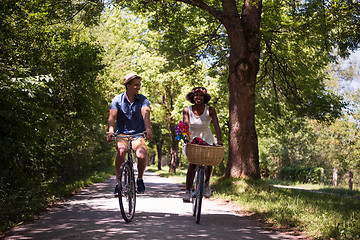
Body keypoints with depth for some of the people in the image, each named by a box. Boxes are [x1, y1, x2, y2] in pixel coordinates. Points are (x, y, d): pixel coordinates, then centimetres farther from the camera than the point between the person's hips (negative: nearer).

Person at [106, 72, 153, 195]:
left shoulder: (143, 100, -3)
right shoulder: (117, 100, -3)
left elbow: (145, 114, -21)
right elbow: (112, 117, -16)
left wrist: (148, 129, -41)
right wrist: (111, 131, -36)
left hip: (138, 134, 0)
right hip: (122, 134, 0)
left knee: (142, 154, -28)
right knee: (121, 151, -32)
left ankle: (140, 179, 3)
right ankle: (118, 183, -18)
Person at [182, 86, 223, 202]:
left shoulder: (210, 110, -13)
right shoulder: (187, 110, -11)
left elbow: (216, 125, -24)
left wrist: (219, 140, -39)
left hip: (207, 139, 1)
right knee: (192, 163, -17)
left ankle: (207, 183, 15)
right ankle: (188, 191, -12)